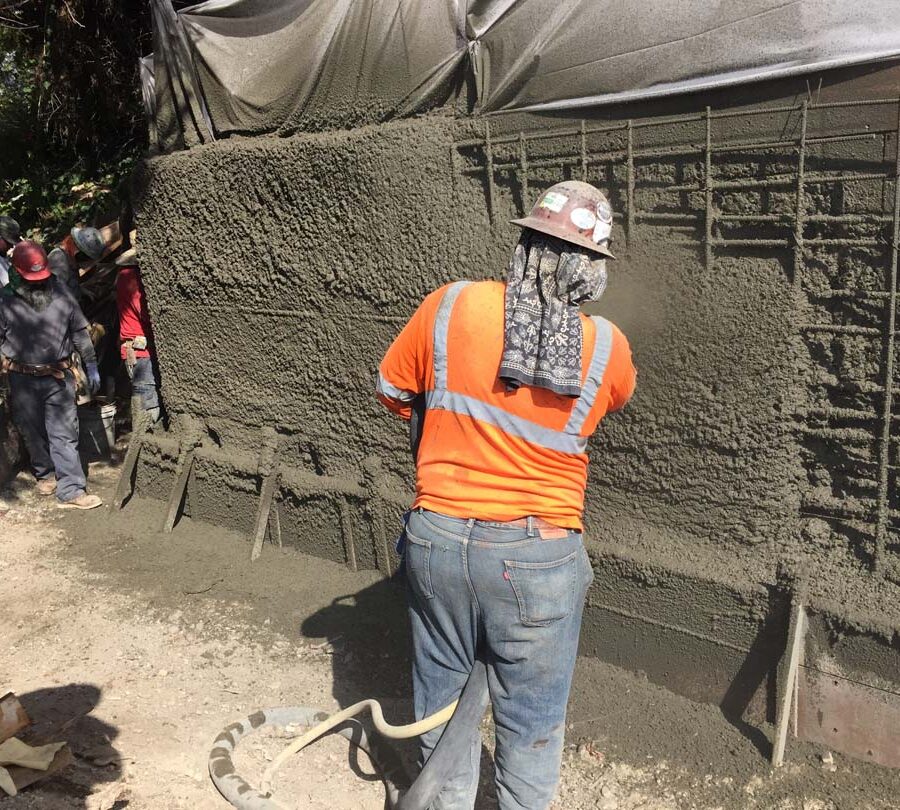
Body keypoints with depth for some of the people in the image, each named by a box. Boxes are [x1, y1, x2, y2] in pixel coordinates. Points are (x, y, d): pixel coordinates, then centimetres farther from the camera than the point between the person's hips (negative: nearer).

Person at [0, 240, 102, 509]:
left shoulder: (61, 293, 1)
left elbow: (79, 332, 9)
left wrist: (91, 366, 11)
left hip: (59, 377, 0)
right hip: (23, 379, 0)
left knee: (65, 434, -3)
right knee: (33, 433, 14)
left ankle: (70, 490, -2)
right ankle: (45, 474, 37)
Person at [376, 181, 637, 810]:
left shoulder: (451, 306, -9)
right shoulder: (606, 346, -10)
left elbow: (393, 391, 5)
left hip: (437, 538, 2)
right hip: (538, 556, -1)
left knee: (443, 696, 24)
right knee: (531, 720, 19)